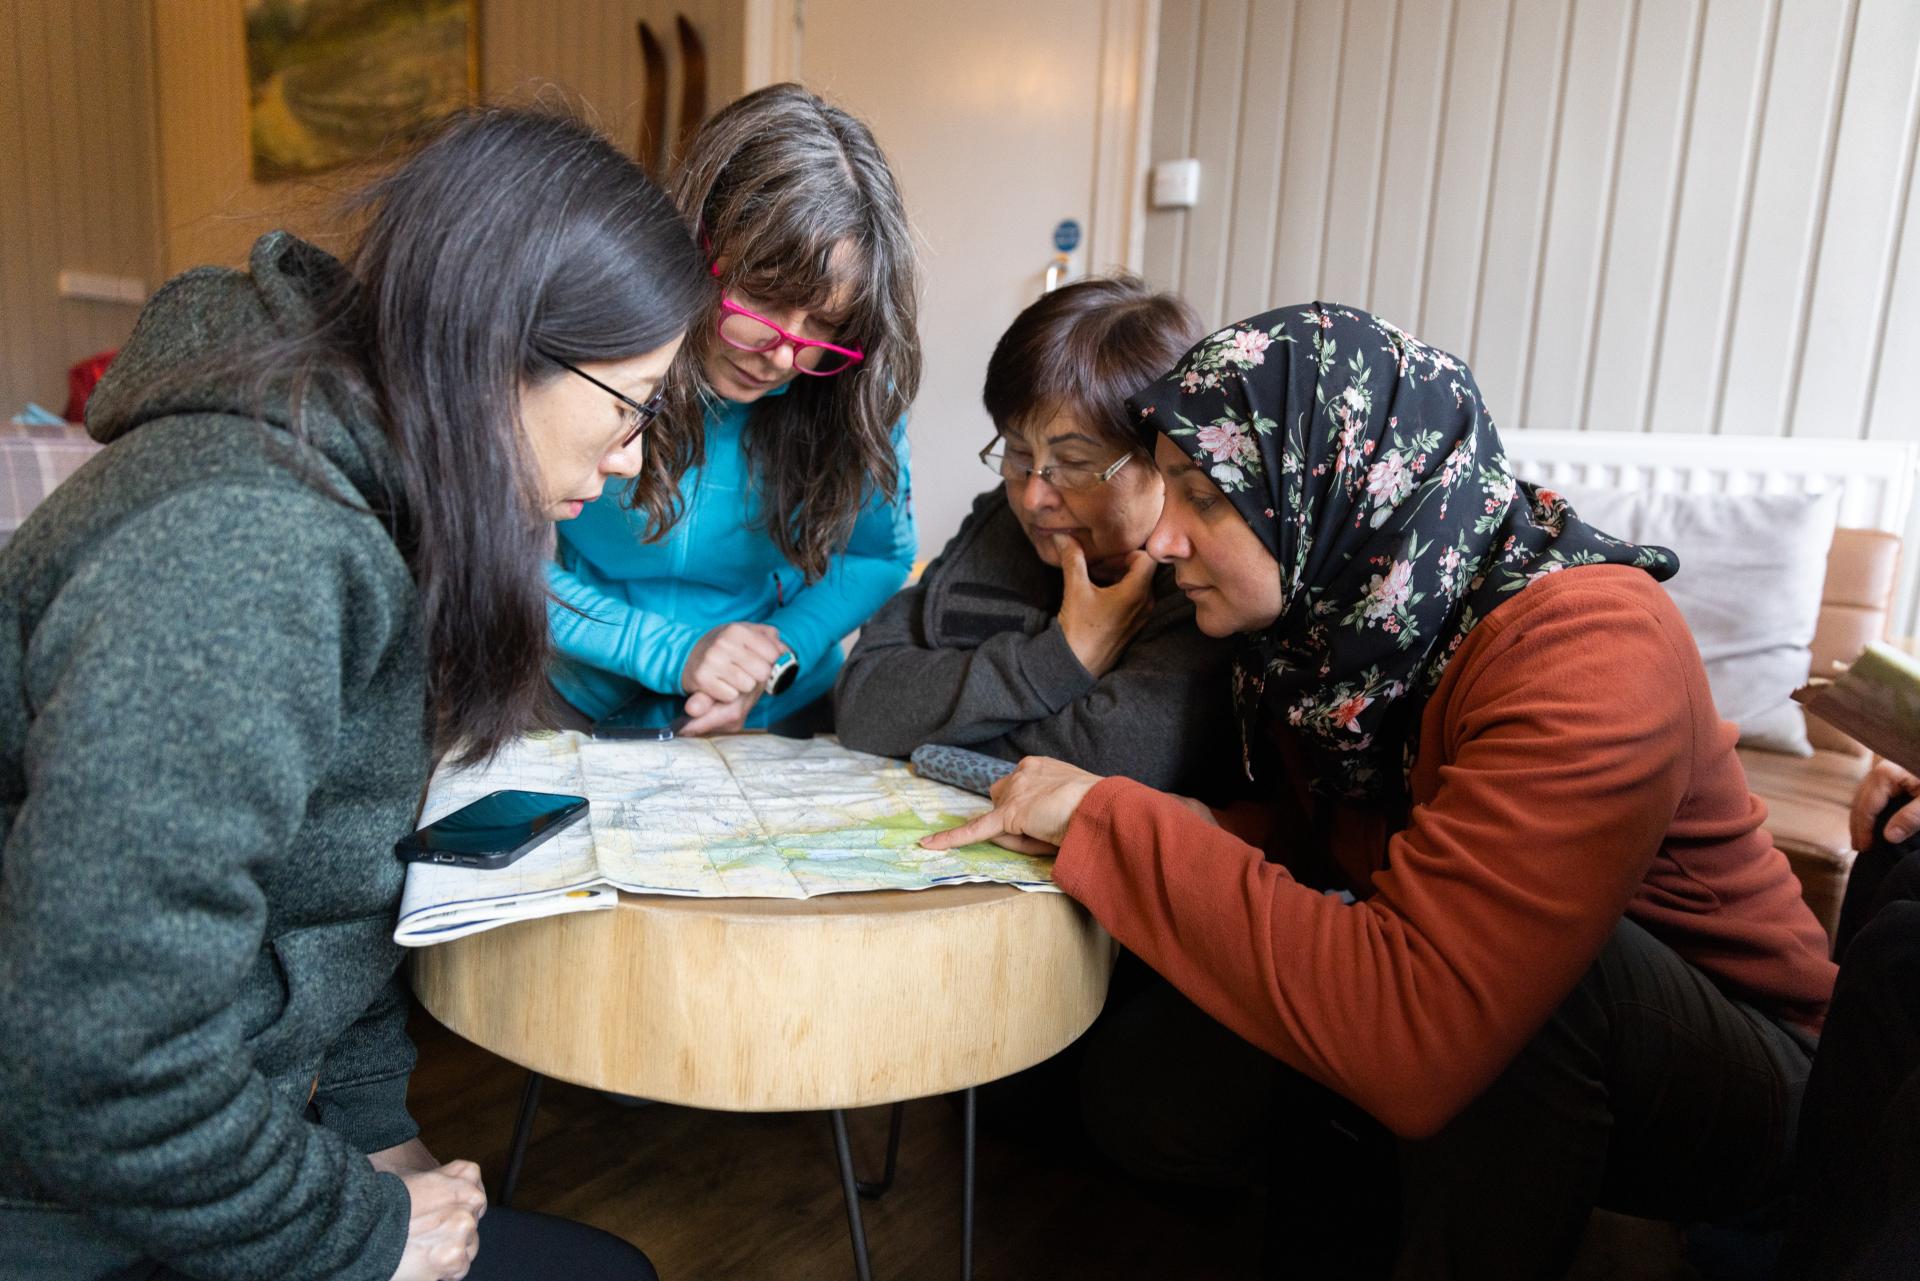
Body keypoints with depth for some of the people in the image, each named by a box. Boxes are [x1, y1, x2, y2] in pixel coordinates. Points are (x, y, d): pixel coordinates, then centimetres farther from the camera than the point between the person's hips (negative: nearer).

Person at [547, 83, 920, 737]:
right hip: (582, 713, 0)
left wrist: (782, 653, -14)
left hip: (781, 723, 1)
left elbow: (877, 555, 5)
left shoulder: (857, 389, -11)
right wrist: (674, 654, -18)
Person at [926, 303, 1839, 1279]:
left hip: (1732, 1085, -6)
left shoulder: (1586, 652, -32)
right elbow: (1320, 842, 4)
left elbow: (1410, 1040, -41)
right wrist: (1179, 835, -18)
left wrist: (1110, 821, -34)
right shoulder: (1329, 611, -8)